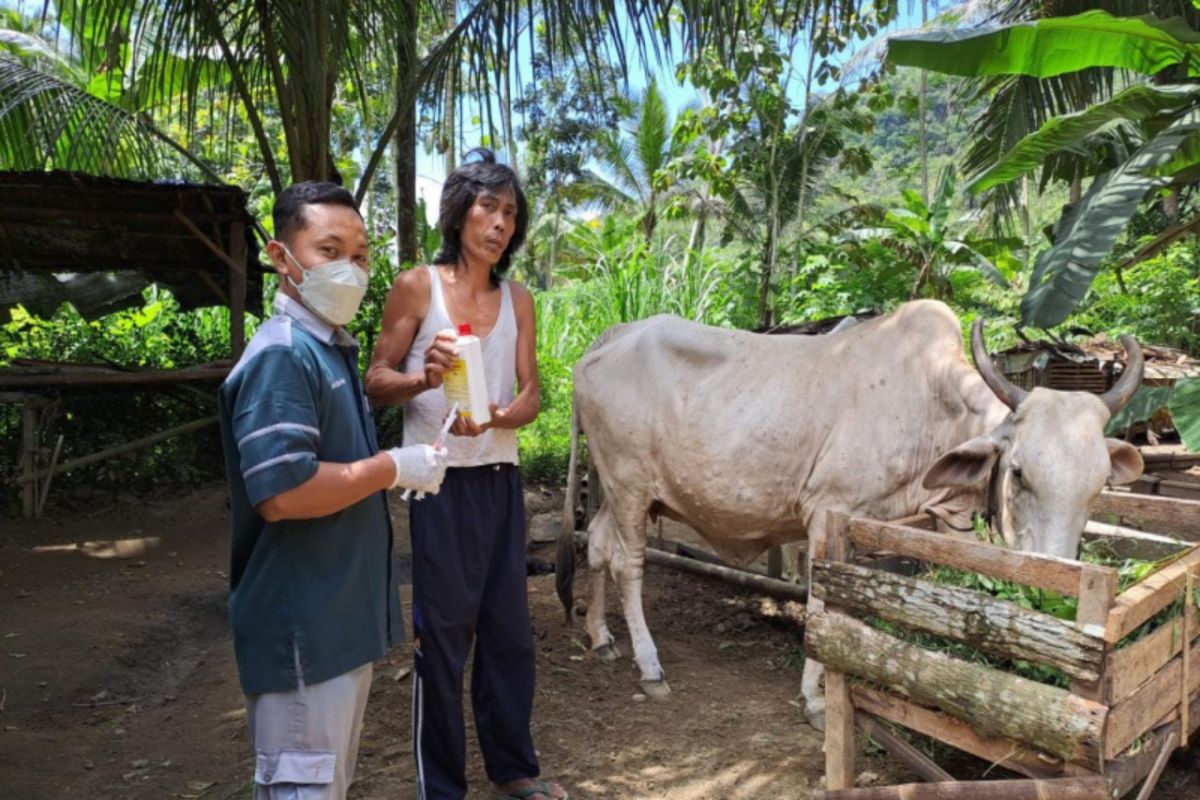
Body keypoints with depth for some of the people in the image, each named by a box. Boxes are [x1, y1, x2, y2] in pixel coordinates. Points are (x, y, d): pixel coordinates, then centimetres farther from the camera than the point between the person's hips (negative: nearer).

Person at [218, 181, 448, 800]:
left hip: (341, 614, 10)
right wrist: (394, 468, -19)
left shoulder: (333, 349, 12)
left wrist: (398, 466, 9)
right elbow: (282, 493, -29)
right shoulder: (281, 356, -19)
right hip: (302, 624, -10)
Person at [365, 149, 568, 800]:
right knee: (443, 633, 4)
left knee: (508, 629, 13)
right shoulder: (416, 287, -4)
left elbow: (530, 396, 4)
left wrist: (496, 416, -18)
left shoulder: (518, 300, 8)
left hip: (501, 480, 5)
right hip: (439, 483, -4)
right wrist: (423, 379, -24)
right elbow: (376, 382, -3)